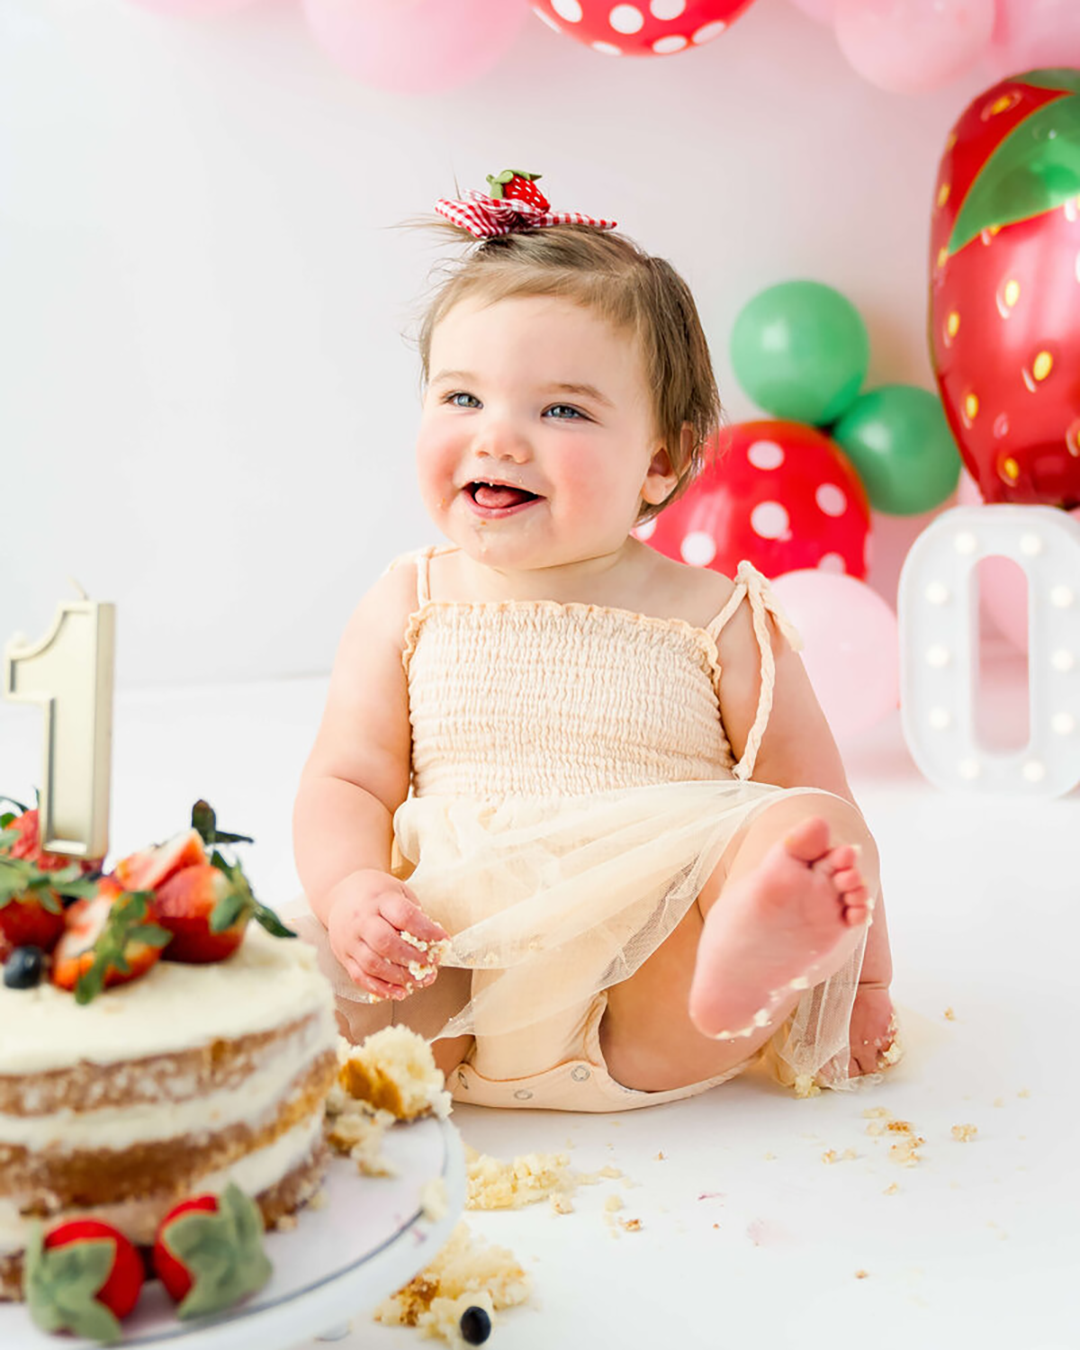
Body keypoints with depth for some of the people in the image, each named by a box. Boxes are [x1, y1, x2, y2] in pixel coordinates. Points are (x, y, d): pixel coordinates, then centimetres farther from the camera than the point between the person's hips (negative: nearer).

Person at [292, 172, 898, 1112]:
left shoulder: (719, 624, 1)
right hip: (452, 986, 2)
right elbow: (346, 782, 6)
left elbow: (825, 808, 6)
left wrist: (861, 974, 2)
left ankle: (741, 967, -48)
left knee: (800, 830, -26)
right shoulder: (407, 610, 8)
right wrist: (351, 891, -14)